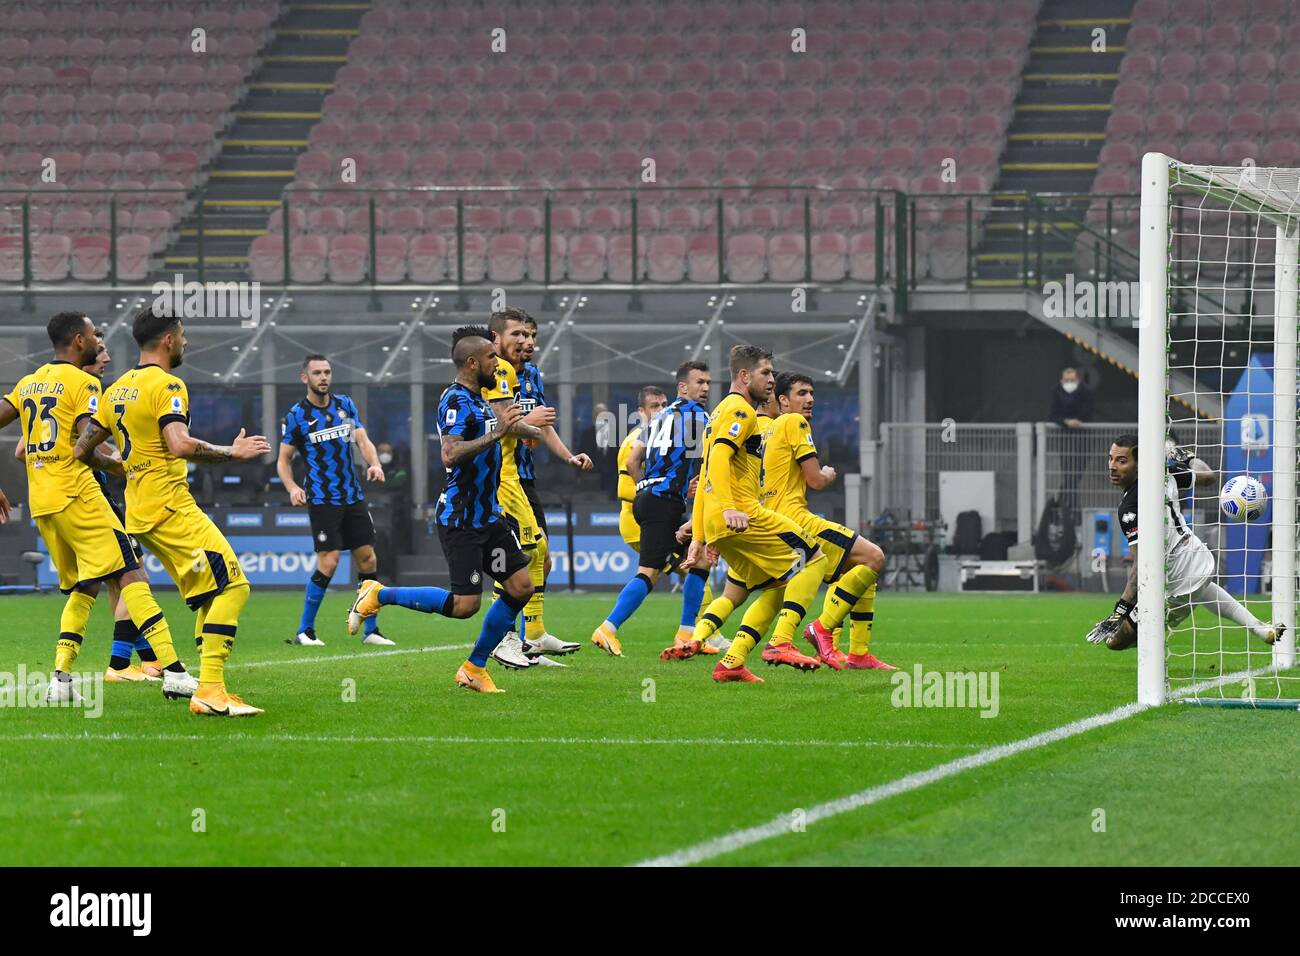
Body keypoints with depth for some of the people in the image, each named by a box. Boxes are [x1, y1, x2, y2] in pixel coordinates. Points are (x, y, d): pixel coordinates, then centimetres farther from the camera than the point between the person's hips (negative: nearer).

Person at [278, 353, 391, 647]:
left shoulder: (345, 404, 8)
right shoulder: (296, 415, -4)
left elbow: (363, 440, 4)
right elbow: (283, 460, 0)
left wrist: (375, 463, -17)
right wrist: (292, 488, -18)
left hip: (353, 496, 5)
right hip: (321, 499, -5)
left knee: (367, 559, 3)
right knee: (328, 562, -13)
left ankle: (371, 631, 13)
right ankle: (304, 631, -2)